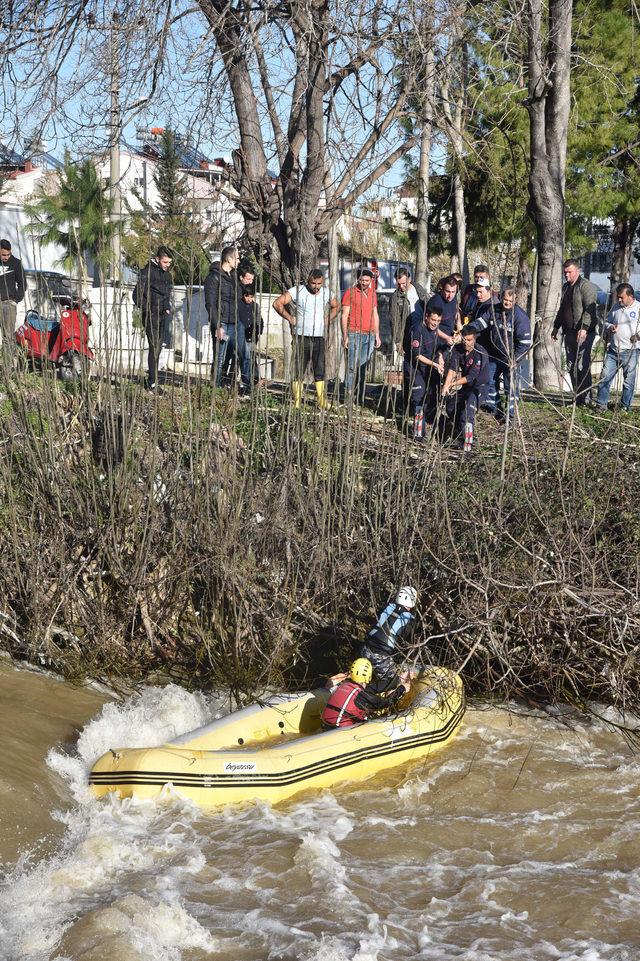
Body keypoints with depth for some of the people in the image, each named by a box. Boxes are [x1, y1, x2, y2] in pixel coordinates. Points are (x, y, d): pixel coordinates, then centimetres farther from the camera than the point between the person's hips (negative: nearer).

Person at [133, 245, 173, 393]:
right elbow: (137, 294, -14)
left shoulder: (166, 273, 14)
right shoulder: (148, 271, -13)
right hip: (151, 315, -8)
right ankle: (152, 383, -8)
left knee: (159, 346, 11)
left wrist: (167, 308, 14)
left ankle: (152, 378, 20)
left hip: (163, 314, 8)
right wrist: (147, 310, -13)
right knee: (154, 347, -10)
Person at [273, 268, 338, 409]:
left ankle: (322, 403, 5)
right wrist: (290, 318, -6)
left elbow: (335, 307, 26)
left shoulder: (326, 293, 7)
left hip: (320, 339, 3)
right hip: (301, 338, -3)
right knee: (298, 372, -1)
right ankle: (296, 403, 3)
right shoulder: (297, 291, -6)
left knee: (321, 372, 2)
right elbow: (277, 303, -6)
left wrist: (327, 319, 11)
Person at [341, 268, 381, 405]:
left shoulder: (372, 293, 14)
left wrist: (377, 335, 14)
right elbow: (344, 316, -4)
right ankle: (349, 395, -5)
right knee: (352, 366, -9)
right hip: (354, 334, -5)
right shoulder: (350, 292, -3)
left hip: (369, 335, 5)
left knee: (363, 367, 4)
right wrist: (345, 336, -10)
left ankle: (359, 398, 9)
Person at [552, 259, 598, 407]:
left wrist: (584, 328, -27)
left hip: (584, 333, -9)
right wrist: (556, 326, 25)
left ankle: (586, 399, -8)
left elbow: (589, 309, -18)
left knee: (582, 366, -11)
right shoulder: (566, 287, 19)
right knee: (571, 366, 8)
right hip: (569, 332, 9)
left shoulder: (586, 286, -8)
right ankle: (577, 398, 14)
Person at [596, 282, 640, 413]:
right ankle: (601, 404, 8)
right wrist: (610, 327, -1)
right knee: (605, 376, 1)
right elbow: (607, 322, 22)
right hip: (613, 350, 4)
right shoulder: (616, 308, 13)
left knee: (629, 380, 2)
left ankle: (625, 406, 13)